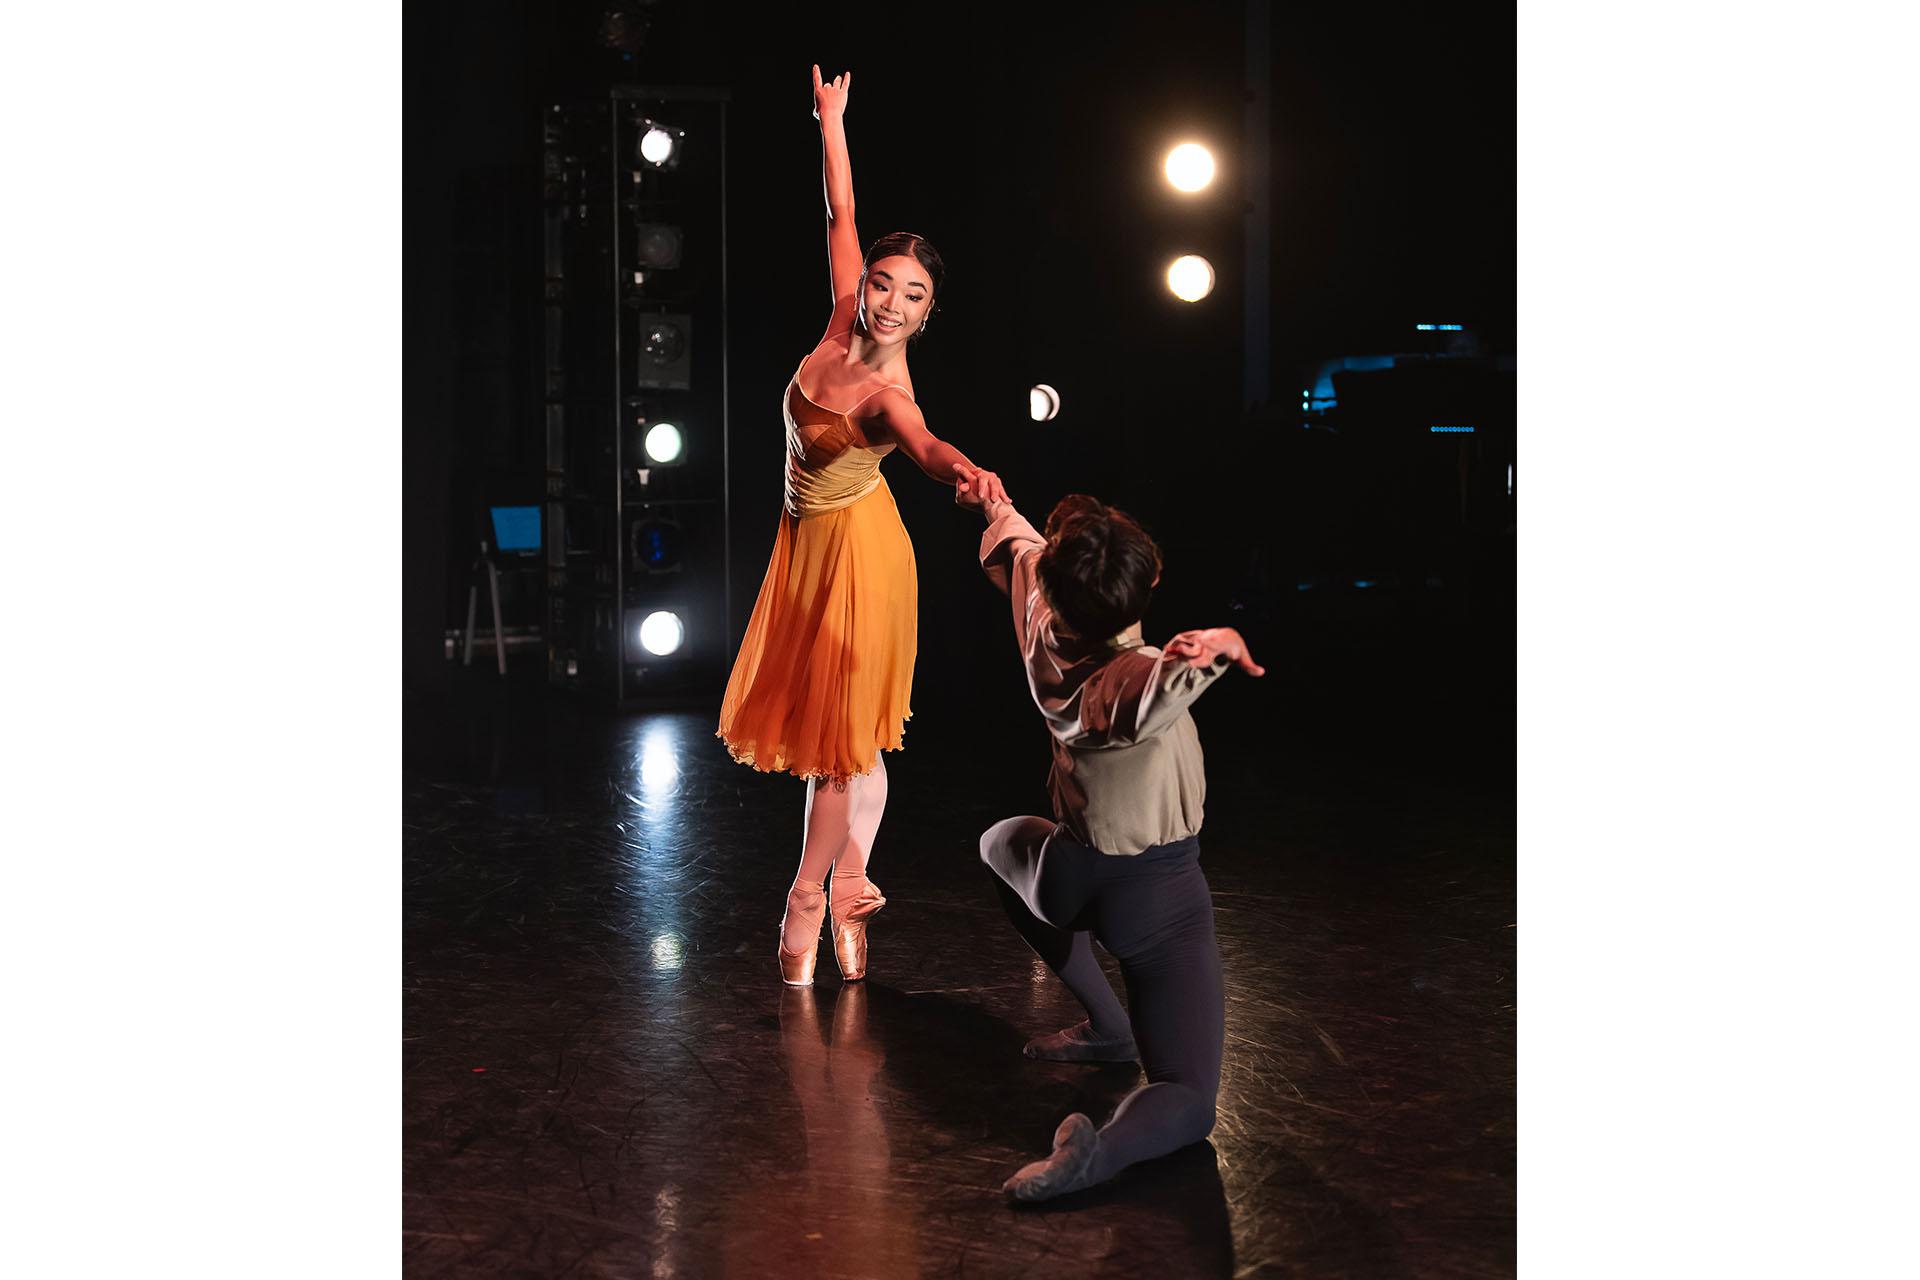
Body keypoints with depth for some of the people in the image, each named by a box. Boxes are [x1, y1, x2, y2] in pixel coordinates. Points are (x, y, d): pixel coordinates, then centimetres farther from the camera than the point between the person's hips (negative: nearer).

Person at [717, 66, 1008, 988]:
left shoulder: (889, 390, -27)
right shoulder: (845, 323, -10)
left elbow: (924, 446, -50)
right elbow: (842, 213, 2)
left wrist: (963, 470, -72)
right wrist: (831, 121, 8)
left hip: (856, 549, -7)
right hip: (808, 540, 7)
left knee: (840, 737, 3)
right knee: (831, 734, 15)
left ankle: (808, 900, 19)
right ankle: (850, 886, 27)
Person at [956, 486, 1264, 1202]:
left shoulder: (1047, 636, -11)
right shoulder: (1132, 679, -26)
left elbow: (1017, 552, 14)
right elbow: (1149, 697, -57)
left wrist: (994, 505, 32)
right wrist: (1213, 649, -47)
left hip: (1071, 882, 4)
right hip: (1161, 901, -4)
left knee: (1003, 842, 39)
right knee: (1188, 1104, 3)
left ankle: (1106, 1025, 31)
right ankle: (1104, 1148, -33)